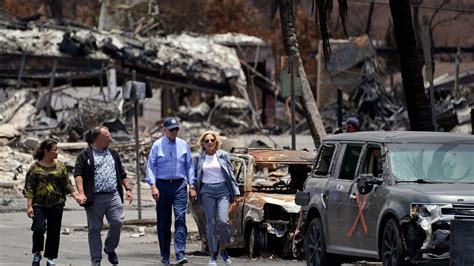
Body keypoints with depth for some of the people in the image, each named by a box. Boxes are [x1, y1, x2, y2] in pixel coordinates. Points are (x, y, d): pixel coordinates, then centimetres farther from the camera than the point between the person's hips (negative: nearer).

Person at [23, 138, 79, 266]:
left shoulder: (60, 166, 9)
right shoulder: (35, 168, -1)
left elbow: (67, 185, 11)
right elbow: (29, 188, -2)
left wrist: (76, 195, -4)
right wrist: (29, 206, -9)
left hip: (56, 205, 3)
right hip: (39, 204, -3)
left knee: (54, 231, 3)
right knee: (39, 228, -15)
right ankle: (37, 253, 7)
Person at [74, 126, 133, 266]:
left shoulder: (113, 154, 19)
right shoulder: (85, 155, 1)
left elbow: (122, 174, 25)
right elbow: (78, 175, -8)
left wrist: (128, 189, 15)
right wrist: (81, 193, -20)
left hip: (113, 196, 4)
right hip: (95, 198, -4)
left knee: (117, 222, -9)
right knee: (95, 228, 0)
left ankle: (110, 249, 15)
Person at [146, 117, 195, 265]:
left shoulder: (183, 145, 7)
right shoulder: (157, 145, 0)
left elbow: (189, 166, 11)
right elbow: (150, 166, -1)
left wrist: (191, 186, 6)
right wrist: (153, 186, -11)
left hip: (179, 185, 1)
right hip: (162, 185, -1)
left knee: (180, 219, -11)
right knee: (163, 222, 4)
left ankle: (180, 254, -17)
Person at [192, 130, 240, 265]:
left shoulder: (223, 155, 4)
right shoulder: (199, 158, 7)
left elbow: (231, 174, 6)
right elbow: (195, 176, 15)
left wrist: (236, 192, 3)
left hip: (223, 189, -1)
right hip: (207, 191, 1)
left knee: (223, 221, -14)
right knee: (211, 223, -1)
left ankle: (222, 249, 7)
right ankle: (213, 254, 5)